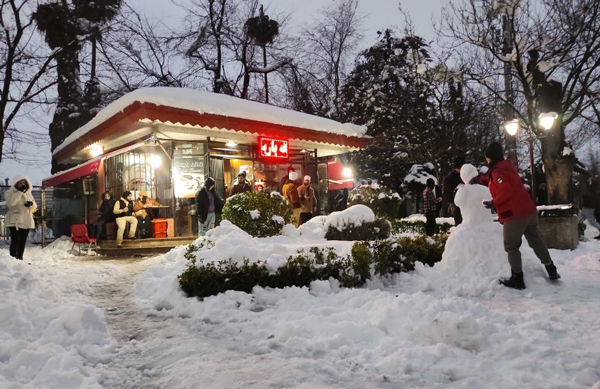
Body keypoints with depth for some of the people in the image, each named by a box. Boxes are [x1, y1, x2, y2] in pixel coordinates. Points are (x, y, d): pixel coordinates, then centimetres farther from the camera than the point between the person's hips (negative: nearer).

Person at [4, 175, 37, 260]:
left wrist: (31, 203, -11)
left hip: (26, 221, 5)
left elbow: (35, 206, 12)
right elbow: (11, 202, -22)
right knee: (15, 241, -12)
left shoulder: (28, 193, 13)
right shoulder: (9, 192, -2)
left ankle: (19, 258, 18)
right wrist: (20, 191, -22)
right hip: (14, 221, -5)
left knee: (23, 241, 10)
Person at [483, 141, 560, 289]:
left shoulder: (497, 172, -13)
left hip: (514, 215, -9)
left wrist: (493, 204, -10)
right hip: (529, 210, 9)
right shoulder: (507, 167, 15)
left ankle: (517, 279, 6)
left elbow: (506, 192, -23)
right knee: (536, 240, 19)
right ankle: (552, 270, 28)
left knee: (511, 247, 2)